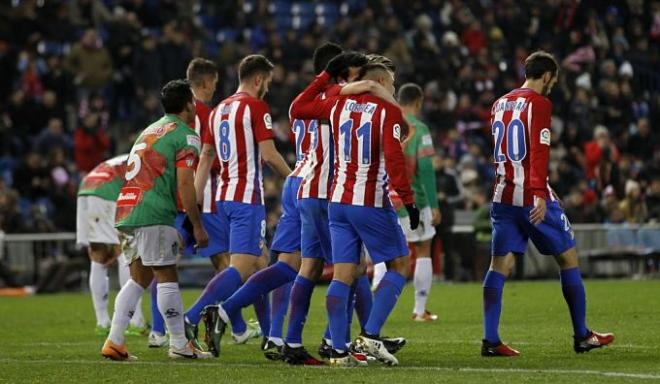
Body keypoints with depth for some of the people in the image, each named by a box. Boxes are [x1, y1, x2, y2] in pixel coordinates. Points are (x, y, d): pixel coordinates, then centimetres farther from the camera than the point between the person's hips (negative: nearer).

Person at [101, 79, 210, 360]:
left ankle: (114, 342, 7)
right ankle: (179, 345, -2)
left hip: (126, 208, 8)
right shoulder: (185, 136, -3)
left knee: (139, 277, 12)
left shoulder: (150, 130, 24)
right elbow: (184, 184, -11)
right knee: (167, 276, -4)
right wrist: (197, 226, -7)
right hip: (152, 213, -8)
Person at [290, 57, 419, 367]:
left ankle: (338, 350, -1)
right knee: (399, 266, 8)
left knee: (342, 274, 4)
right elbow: (393, 158, -17)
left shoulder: (339, 105, 8)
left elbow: (297, 110, 19)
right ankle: (370, 335, -5)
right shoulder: (388, 112, -7)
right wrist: (408, 201, -15)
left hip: (338, 202, 5)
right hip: (371, 202, -5)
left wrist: (327, 75, 23)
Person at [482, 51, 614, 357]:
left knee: (500, 265, 3)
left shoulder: (500, 104, 15)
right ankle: (582, 336, 12)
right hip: (532, 199, -7)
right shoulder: (539, 103, -8)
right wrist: (540, 194, -25)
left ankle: (490, 340, -8)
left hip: (503, 195, 7)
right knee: (568, 258, 7)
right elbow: (539, 151, -19)